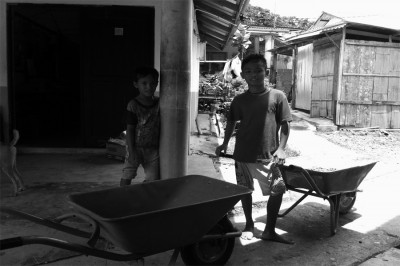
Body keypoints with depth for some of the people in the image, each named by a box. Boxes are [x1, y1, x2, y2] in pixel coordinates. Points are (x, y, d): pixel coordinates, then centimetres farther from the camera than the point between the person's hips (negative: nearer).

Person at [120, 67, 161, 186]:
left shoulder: (159, 103, 1)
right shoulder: (133, 105, -10)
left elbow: (160, 126, 8)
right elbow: (130, 129, -10)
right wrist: (131, 151, -14)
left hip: (153, 149, 3)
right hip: (136, 147, -3)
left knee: (153, 178, 6)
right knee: (127, 176, 6)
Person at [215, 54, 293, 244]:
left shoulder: (277, 96, -3)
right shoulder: (240, 100, 3)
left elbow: (285, 125, -1)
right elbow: (231, 122, 17)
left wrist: (281, 148, -9)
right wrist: (225, 144, 14)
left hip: (268, 156, -2)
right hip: (243, 155, 2)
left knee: (277, 191, -1)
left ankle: (269, 231, 17)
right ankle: (249, 225, 34)